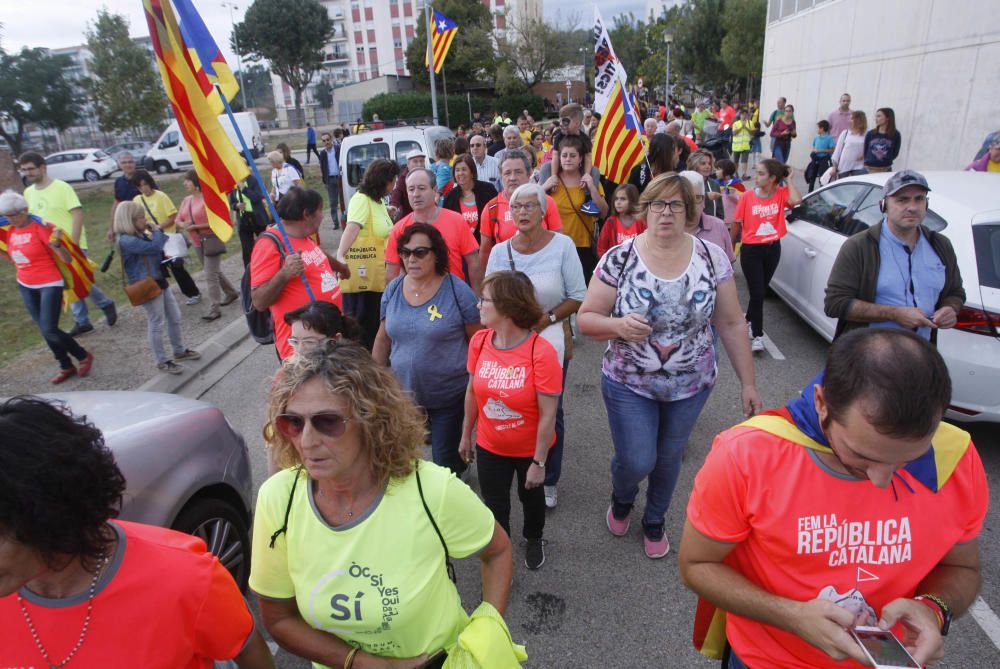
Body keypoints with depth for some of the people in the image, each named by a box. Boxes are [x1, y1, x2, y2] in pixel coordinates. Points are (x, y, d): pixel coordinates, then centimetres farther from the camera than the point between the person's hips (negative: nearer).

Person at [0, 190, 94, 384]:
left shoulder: (40, 227, -16)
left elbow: (66, 259, -21)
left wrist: (56, 243, -36)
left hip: (49, 284, -7)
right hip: (25, 286, 7)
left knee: (49, 330, -12)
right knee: (44, 330, 9)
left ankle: (84, 356, 10)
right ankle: (66, 366, 22)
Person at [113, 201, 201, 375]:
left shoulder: (142, 235, 11)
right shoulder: (126, 240, -19)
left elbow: (164, 247, 21)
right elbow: (154, 246, -30)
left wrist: (156, 232, 5)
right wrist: (157, 231, -12)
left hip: (160, 281, 9)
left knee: (174, 317, 16)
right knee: (156, 324, 0)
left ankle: (179, 351, 32)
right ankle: (162, 361, 11)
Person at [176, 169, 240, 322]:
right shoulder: (186, 200, 7)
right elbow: (178, 219, 10)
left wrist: (195, 226, -22)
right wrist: (183, 225, -13)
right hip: (197, 242, 8)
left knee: (210, 275, -9)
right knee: (214, 272, 19)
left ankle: (214, 309, -5)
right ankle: (231, 293, 38)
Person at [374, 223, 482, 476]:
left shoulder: (457, 291, -14)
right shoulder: (393, 290, 0)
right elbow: (383, 339, 8)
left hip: (449, 395, -4)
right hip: (404, 392, 4)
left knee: (446, 460, 11)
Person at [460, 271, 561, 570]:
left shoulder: (542, 352, -29)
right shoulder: (479, 341, -15)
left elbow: (548, 415, -22)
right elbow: (472, 392, -1)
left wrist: (539, 463, -16)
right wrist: (466, 436, 6)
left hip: (530, 449, -2)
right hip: (489, 447, 3)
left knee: (531, 497, 26)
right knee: (494, 506, 19)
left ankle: (533, 539, 57)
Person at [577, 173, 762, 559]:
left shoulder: (713, 258, -7)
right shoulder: (618, 259, -12)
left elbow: (732, 324, -2)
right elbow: (586, 319, -9)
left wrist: (747, 383, -1)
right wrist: (618, 325, -30)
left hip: (691, 385, 2)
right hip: (628, 385, -2)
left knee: (669, 459, 18)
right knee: (636, 462, -1)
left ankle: (654, 521, 48)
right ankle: (622, 498, 39)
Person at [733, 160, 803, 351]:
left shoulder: (781, 194, -3)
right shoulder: (747, 196, -8)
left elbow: (796, 200, -26)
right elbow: (737, 223, 0)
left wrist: (789, 179, -12)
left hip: (773, 249, 3)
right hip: (751, 250, -3)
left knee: (761, 291, 16)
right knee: (757, 293, -5)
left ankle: (749, 320, 40)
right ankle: (757, 336, 4)